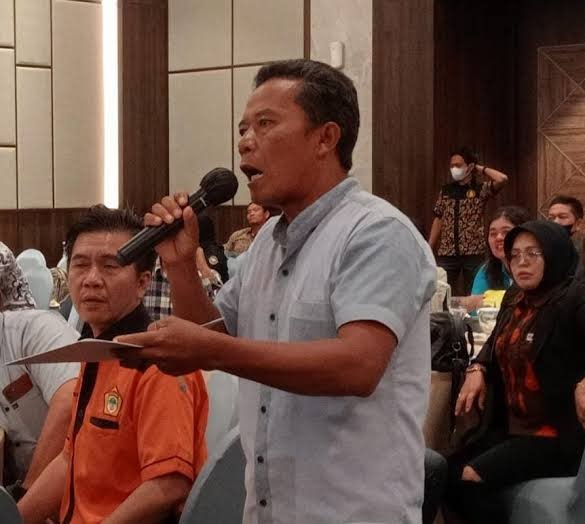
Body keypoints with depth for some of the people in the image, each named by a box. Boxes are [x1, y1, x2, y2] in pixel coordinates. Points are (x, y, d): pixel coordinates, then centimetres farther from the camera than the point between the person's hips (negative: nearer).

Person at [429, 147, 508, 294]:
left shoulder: (481, 189, 0)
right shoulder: (446, 190, 10)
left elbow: (502, 179, -18)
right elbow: (438, 220, 13)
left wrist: (481, 169, -3)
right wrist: (429, 249, 8)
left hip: (473, 253, -3)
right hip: (447, 253, 3)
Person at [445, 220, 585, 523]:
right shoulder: (514, 299, 9)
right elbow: (497, 342, 28)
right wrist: (477, 369, 8)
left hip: (556, 433, -8)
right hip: (512, 426, 8)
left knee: (469, 479, -19)